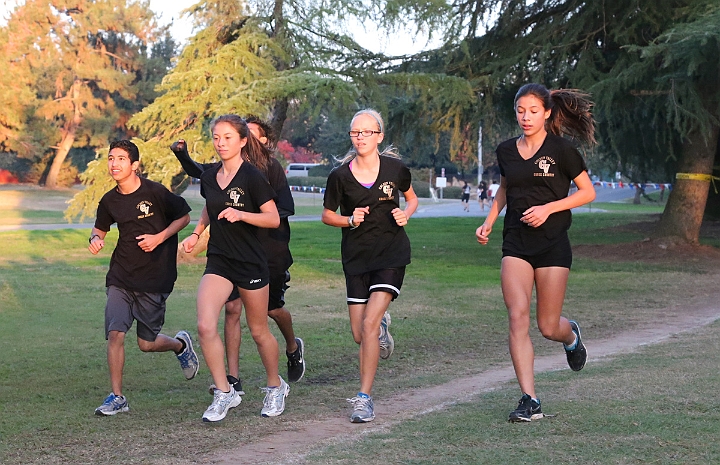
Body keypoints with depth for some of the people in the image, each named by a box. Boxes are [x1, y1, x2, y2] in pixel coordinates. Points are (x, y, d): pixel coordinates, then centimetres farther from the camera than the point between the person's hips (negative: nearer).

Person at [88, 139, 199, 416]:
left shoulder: (155, 192, -12)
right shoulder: (109, 201, 2)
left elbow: (184, 217, -1)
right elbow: (100, 227, 20)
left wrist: (159, 238, -14)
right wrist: (95, 239, -4)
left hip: (155, 278, -3)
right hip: (121, 277, 4)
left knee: (146, 343, 3)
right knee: (115, 334, -10)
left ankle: (180, 345, 37)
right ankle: (117, 397, 1)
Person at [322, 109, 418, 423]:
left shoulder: (395, 169, -4)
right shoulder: (340, 176, -5)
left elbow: (412, 199, 15)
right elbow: (327, 214, 7)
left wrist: (405, 214, -6)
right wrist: (350, 220, -12)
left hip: (392, 252, -2)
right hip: (356, 256, 2)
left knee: (368, 325, -15)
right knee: (359, 334, 3)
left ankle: (364, 398, -6)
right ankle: (382, 326, 42)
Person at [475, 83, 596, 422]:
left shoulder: (560, 150, -5)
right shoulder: (506, 151, 7)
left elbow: (588, 192, -1)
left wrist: (549, 208, -13)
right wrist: (488, 222, 10)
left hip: (553, 244, -3)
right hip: (515, 244, 3)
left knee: (548, 327, 2)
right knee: (518, 317, -13)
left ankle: (571, 335, 42)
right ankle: (530, 400, -11)